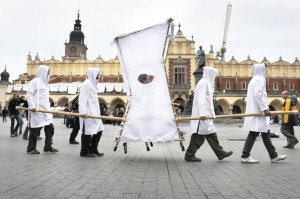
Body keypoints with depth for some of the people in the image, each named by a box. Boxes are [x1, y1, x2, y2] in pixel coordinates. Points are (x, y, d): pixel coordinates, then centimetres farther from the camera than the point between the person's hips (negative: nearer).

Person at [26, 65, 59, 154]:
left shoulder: (45, 83, 19)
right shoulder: (35, 81, -6)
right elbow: (28, 94, -13)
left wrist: (49, 108, 15)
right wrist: (32, 106, -20)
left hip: (45, 110, 8)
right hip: (37, 110, -8)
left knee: (50, 127, 5)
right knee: (35, 129, -1)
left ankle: (48, 147, 14)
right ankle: (31, 148, 10)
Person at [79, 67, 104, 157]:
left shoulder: (92, 84, 20)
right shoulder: (86, 83, -9)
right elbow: (82, 98, -17)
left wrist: (97, 111, 15)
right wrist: (82, 111, -24)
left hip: (94, 112, 10)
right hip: (88, 113, -10)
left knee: (99, 130, 11)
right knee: (88, 131, -2)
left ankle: (93, 149, 22)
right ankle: (84, 151, 9)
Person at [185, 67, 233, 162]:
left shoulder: (207, 83, 22)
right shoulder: (203, 83, -11)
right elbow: (200, 99, -21)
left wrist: (212, 113, 20)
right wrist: (202, 114, -26)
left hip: (206, 115, 11)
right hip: (203, 115, -11)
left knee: (211, 134, 12)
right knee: (199, 135, -5)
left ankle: (220, 153, 18)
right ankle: (189, 155, 3)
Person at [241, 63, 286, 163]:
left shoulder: (253, 80, 22)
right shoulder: (260, 79, -8)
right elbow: (257, 94, -22)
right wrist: (265, 108, -23)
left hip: (254, 111, 10)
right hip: (258, 112, -10)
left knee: (265, 133, 11)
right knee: (253, 133, -7)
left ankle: (274, 156, 16)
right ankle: (245, 156, -5)